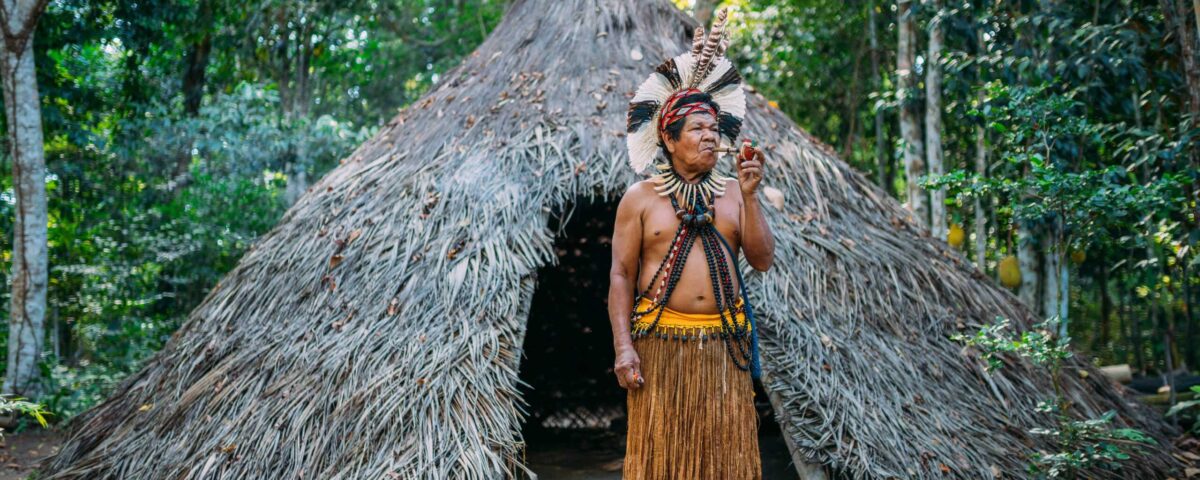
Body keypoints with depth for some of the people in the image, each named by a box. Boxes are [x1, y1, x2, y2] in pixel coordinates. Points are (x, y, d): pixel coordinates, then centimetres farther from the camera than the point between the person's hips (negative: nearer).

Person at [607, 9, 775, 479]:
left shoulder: (733, 193, 9)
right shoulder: (639, 198, 1)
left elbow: (762, 261, -1)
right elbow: (621, 275, -1)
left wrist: (749, 195, -10)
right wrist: (623, 346, -10)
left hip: (725, 342, 3)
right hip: (662, 341, -2)